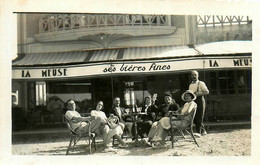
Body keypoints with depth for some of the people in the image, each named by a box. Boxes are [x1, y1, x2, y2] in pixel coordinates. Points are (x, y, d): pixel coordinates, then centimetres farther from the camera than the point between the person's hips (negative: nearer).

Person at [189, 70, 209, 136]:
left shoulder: (201, 83, -2)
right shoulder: (190, 85, 17)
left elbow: (207, 92, -10)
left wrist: (198, 94, -18)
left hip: (199, 101, -6)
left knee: (199, 118, -6)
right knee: (195, 118, 7)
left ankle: (198, 132, 0)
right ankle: (203, 131, 22)